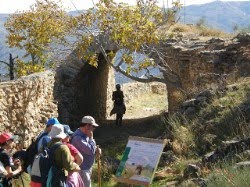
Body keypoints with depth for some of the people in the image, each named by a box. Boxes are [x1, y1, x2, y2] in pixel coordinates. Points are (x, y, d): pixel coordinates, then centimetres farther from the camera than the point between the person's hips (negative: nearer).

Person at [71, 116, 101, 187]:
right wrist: (91, 137, -18)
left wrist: (97, 150, -4)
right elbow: (90, 150, -30)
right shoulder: (78, 137, -26)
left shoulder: (85, 134, 7)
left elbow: (90, 149, 18)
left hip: (88, 167, 10)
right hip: (82, 169, -10)